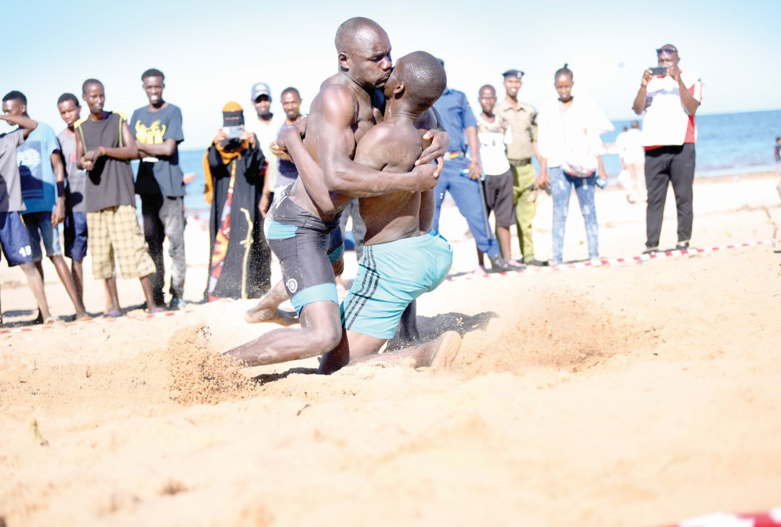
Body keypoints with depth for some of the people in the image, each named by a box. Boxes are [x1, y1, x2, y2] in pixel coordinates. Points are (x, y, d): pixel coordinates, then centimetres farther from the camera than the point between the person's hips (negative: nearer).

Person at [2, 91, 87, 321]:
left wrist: (60, 201, -8)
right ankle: (42, 312, 6)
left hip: (45, 204, -4)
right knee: (33, 259, 3)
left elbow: (58, 166, 0)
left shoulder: (44, 131, 3)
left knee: (54, 253, -9)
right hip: (22, 206, 4)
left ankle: (80, 309, -10)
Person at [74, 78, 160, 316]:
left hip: (121, 193, -3)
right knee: (102, 251, 3)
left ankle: (151, 301, -9)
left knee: (133, 245, -10)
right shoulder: (81, 127, 12)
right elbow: (79, 159, 16)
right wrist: (84, 163, -8)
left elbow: (133, 151, -4)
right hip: (95, 196, 3)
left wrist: (102, 150, -14)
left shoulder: (118, 120, 5)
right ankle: (113, 303, 11)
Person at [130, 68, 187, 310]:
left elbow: (169, 148, -10)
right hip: (147, 186, 5)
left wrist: (141, 146, -2)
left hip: (170, 187, -5)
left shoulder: (173, 112, 0)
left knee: (175, 240, -7)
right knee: (151, 242, 6)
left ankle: (177, 294, -3)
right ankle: (156, 296, 11)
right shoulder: (138, 115, 16)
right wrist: (156, 150, -9)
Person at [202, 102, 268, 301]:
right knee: (221, 243, -5)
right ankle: (217, 290, -6)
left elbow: (257, 164, -14)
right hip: (223, 202, 2)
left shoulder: (250, 139, 5)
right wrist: (216, 145, -30)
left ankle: (246, 290, -10)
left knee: (246, 242, -10)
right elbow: (212, 163, -9)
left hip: (246, 201, -2)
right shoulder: (220, 140, 10)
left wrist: (252, 145, -34)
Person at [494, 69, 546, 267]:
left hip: (527, 168, 4)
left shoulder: (529, 111, 15)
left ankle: (528, 255, 9)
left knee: (527, 215, 5)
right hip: (507, 169, -4)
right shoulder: (496, 112, 1)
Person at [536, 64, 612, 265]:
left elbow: (594, 140, 7)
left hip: (583, 166, 0)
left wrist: (600, 167, 1)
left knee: (588, 211, 1)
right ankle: (556, 258, -10)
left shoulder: (585, 105, 7)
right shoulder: (548, 110, 8)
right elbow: (545, 145, 9)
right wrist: (543, 173, 5)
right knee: (559, 212, -8)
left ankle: (594, 255, 3)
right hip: (558, 166, 0)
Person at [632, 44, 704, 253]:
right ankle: (651, 245, -3)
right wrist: (644, 85, -10)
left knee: (684, 197, -6)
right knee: (654, 198, -1)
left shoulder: (691, 79, 9)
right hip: (654, 148, 3)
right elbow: (638, 109, 5)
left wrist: (678, 80, -15)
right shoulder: (651, 81, 17)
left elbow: (692, 108, -7)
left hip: (681, 147, -2)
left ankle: (683, 242, -3)